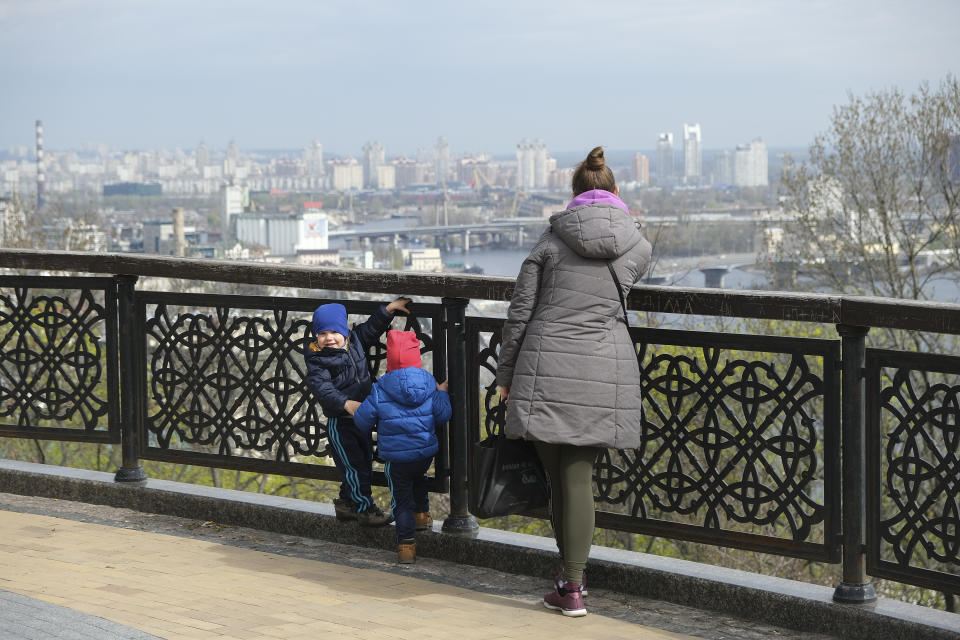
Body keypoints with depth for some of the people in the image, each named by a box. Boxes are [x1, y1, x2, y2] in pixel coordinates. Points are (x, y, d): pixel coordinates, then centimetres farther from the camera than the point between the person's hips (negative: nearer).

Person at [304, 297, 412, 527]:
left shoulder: (354, 341, 1)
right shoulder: (317, 359, -18)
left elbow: (371, 328, 17)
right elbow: (321, 387, -29)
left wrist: (388, 309, 10)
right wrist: (346, 404, -40)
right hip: (339, 421, -7)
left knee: (364, 463, 16)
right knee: (354, 466, -4)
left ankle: (346, 503, 31)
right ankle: (365, 509, 6)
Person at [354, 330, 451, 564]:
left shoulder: (380, 391, -12)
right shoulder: (429, 384, -5)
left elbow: (362, 421, -8)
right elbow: (442, 415, -3)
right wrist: (442, 394, 14)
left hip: (397, 458, -3)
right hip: (426, 452, 3)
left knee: (401, 500, 8)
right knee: (418, 479, 35)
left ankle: (406, 544, 7)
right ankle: (422, 514, 44)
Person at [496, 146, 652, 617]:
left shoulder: (553, 238, 2)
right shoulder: (637, 246, 6)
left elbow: (520, 311, 2)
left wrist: (506, 373, 10)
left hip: (549, 367, -1)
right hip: (605, 370, 1)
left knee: (558, 477, 7)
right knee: (579, 477, 5)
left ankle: (570, 581, 14)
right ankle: (572, 582, 5)